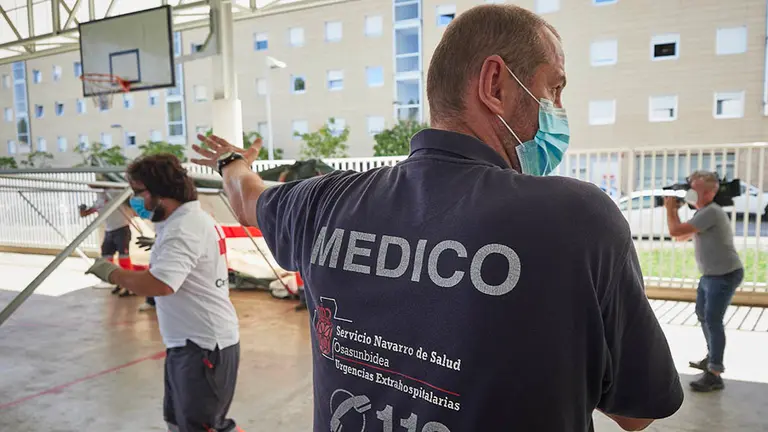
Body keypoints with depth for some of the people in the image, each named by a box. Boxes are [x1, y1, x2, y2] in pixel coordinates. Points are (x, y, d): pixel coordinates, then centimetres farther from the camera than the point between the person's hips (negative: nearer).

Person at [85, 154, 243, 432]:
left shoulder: (184, 229, -22)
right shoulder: (190, 219, 11)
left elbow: (159, 285, -33)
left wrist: (111, 272, -19)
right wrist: (157, 246, 12)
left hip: (203, 346, -11)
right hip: (189, 343, 11)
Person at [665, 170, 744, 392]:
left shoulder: (711, 212, -22)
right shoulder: (703, 212, 11)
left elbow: (675, 231, -26)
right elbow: (680, 235, 16)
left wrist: (670, 208, -10)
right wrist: (674, 210, 6)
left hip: (726, 275, -11)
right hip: (710, 274, 11)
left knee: (713, 320, -13)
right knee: (702, 315, 21)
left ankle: (714, 375, -10)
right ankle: (712, 358, 37)